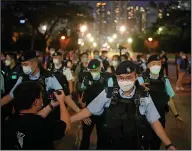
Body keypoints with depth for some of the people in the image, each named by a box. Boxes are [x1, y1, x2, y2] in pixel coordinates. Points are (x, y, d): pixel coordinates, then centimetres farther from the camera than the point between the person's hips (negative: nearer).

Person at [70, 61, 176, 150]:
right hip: (110, 145, 0)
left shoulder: (144, 97, -8)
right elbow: (89, 111, -3)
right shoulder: (108, 93, -9)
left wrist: (169, 145, -6)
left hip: (135, 146, 0)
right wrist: (67, 120, -8)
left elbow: (154, 122, -2)